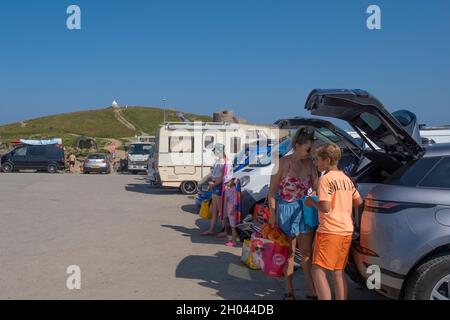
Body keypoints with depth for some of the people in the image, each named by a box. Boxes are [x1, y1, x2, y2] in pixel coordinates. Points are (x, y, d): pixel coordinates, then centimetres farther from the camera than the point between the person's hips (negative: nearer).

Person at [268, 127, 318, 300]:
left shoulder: (310, 164, -1)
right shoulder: (284, 162, -13)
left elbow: (316, 186, 0)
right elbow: (272, 189, -9)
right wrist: (272, 213, -12)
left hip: (306, 210, 3)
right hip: (287, 210, -3)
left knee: (307, 252, 10)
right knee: (290, 252, 9)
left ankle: (311, 290, 19)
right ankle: (289, 290, 22)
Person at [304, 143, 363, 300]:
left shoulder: (326, 178, -13)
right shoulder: (346, 179, 10)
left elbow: (325, 207, -21)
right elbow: (358, 202, 17)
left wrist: (311, 202, -4)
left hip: (329, 230, -8)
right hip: (346, 230, 8)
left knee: (318, 271, -4)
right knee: (338, 272, 15)